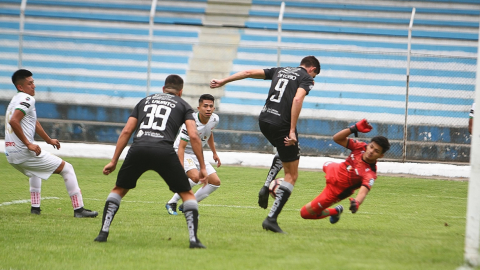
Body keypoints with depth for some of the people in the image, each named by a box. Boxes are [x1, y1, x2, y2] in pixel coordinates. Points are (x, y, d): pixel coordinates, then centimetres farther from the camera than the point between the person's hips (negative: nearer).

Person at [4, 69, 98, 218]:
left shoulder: (17, 99, 19)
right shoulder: (27, 99, -11)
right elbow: (14, 121, -27)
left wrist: (48, 140, 42)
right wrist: (28, 144, -22)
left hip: (10, 155, 9)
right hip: (24, 152, -9)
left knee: (34, 170, 41)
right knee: (67, 168, 2)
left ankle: (35, 207, 29)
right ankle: (78, 209, -2)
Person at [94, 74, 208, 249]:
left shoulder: (145, 101, 28)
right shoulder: (183, 105, 20)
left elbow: (126, 131, 21)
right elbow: (193, 136, 6)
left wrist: (114, 161, 22)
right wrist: (202, 167, 9)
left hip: (138, 149, 2)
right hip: (164, 151, -2)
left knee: (119, 190, 24)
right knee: (187, 194, 12)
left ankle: (103, 232, 14)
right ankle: (193, 239, -1)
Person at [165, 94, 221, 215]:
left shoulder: (214, 119, -7)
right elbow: (181, 147, -30)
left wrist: (214, 153, 23)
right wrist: (181, 168, -40)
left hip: (197, 154, 8)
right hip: (183, 152, -8)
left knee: (215, 182, -2)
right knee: (195, 177, -32)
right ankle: (172, 203, -15)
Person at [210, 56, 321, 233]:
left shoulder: (280, 71, 19)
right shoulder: (306, 78, 1)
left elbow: (250, 72, 18)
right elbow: (297, 99, -17)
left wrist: (223, 81, 26)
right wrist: (292, 131, -19)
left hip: (264, 121, 7)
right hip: (281, 124, -7)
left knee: (283, 154, 36)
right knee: (291, 175, 2)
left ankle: (267, 187, 15)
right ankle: (272, 218, -8)